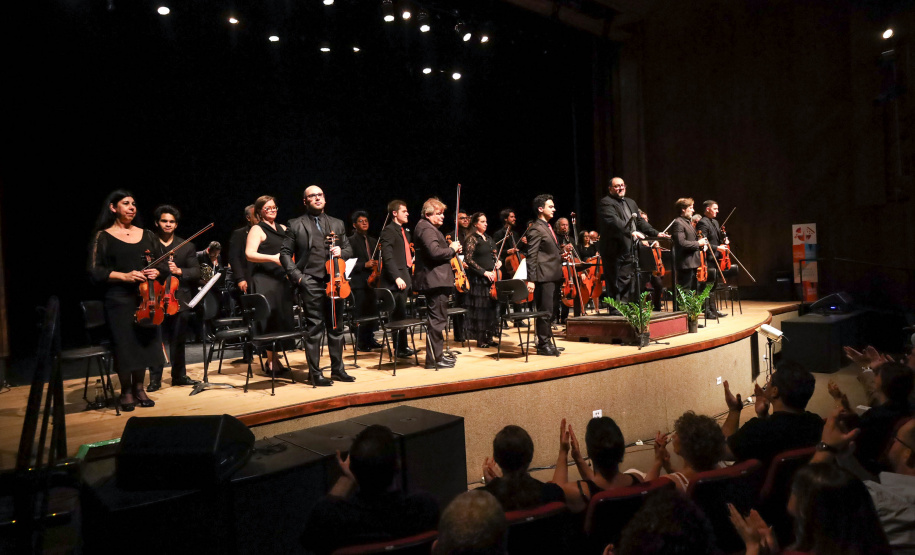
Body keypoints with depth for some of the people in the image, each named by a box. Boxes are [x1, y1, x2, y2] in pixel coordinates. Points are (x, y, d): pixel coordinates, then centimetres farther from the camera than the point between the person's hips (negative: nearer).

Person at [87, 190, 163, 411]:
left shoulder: (147, 235, 12)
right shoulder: (103, 237, 2)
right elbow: (95, 271, -5)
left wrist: (157, 272, -7)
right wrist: (124, 276, -18)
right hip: (119, 300, -3)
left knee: (145, 342, 5)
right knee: (124, 345, -1)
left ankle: (139, 388, 21)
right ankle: (126, 392, 15)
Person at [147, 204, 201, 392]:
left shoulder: (187, 246, 10)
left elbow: (196, 272, 2)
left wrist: (179, 271, -15)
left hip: (179, 299, 2)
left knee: (178, 341, 10)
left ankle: (179, 375, 22)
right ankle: (155, 378, 9)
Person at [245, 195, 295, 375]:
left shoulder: (283, 229, 18)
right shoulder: (257, 230, -2)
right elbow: (249, 254, -14)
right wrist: (273, 258, -25)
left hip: (283, 279, 6)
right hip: (265, 280, -6)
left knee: (283, 318, 6)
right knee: (270, 319, -5)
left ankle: (275, 359, 17)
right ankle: (272, 362, 3)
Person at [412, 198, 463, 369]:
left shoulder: (429, 228, 19)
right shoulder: (426, 229, -15)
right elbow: (435, 252, -28)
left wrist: (452, 249, 9)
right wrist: (452, 249, -12)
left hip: (435, 280, 12)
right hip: (434, 280, -12)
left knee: (438, 319, 17)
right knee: (437, 320, -8)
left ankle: (437, 354, 26)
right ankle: (433, 359, -4)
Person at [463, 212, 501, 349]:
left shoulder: (488, 239, 16)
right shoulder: (472, 239, -5)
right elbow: (469, 259, -13)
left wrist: (498, 261, 3)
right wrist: (484, 272, -17)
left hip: (491, 278, 7)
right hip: (479, 279, -7)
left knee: (492, 307, 7)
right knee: (480, 308, -3)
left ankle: (489, 337, 16)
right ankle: (480, 339, 3)